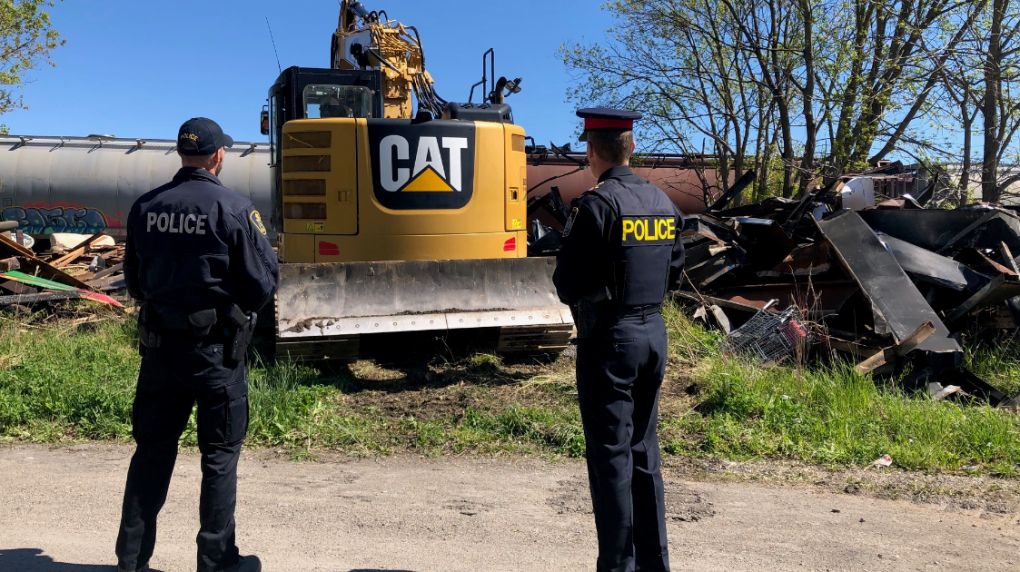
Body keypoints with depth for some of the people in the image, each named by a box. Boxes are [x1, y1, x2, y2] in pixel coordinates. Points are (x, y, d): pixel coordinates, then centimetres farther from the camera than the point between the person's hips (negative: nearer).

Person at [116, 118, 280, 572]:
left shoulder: (145, 207, 2)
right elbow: (263, 282, -12)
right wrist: (239, 310, 9)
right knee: (220, 455, 7)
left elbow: (134, 280, 11)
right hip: (216, 350, -5)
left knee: (152, 449, 17)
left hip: (159, 344, 5)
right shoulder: (233, 209, -14)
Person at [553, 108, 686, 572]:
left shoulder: (596, 205, -15)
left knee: (611, 456, 2)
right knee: (644, 450, 17)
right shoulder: (663, 202, 7)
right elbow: (674, 276, 14)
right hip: (654, 333, 8)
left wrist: (574, 290, 4)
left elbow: (567, 286, -16)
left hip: (608, 339, -7)